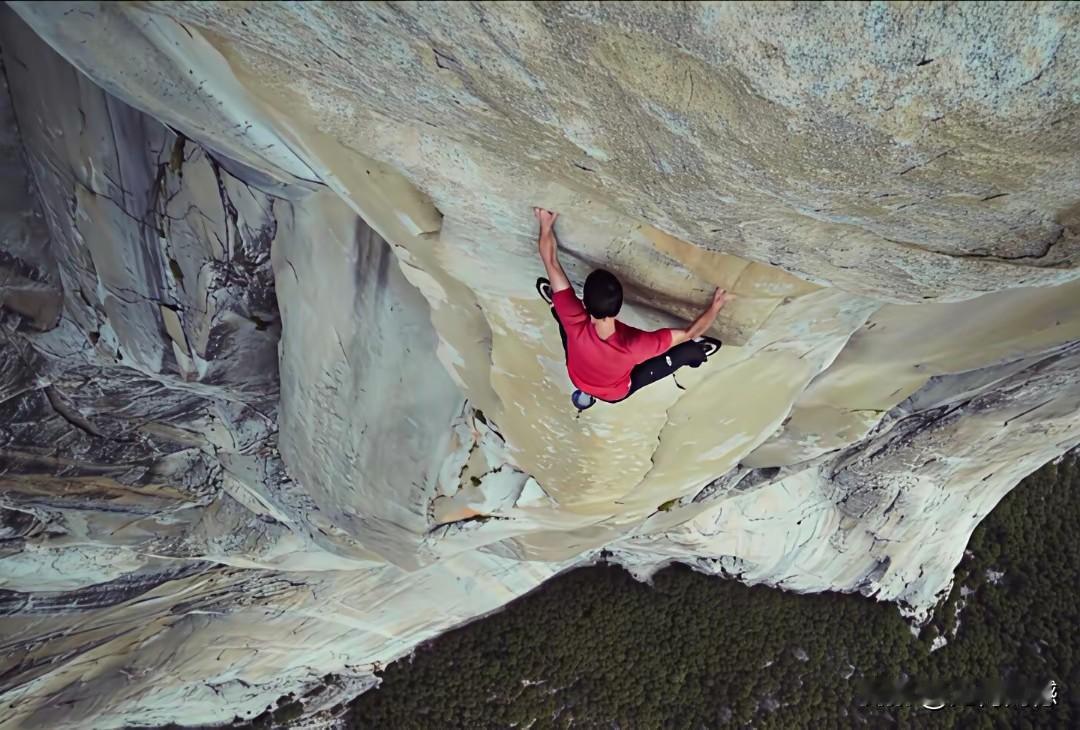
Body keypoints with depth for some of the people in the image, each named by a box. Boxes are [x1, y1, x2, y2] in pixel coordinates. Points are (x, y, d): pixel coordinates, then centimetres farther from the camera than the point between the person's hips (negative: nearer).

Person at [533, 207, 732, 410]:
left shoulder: (575, 322, -43)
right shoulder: (634, 344, -48)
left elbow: (551, 262, -30)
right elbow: (689, 333, -33)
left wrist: (546, 225, -15)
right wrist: (716, 305, -16)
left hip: (578, 380, 2)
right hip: (618, 393, -2)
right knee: (689, 348, 5)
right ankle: (694, 356, 40)